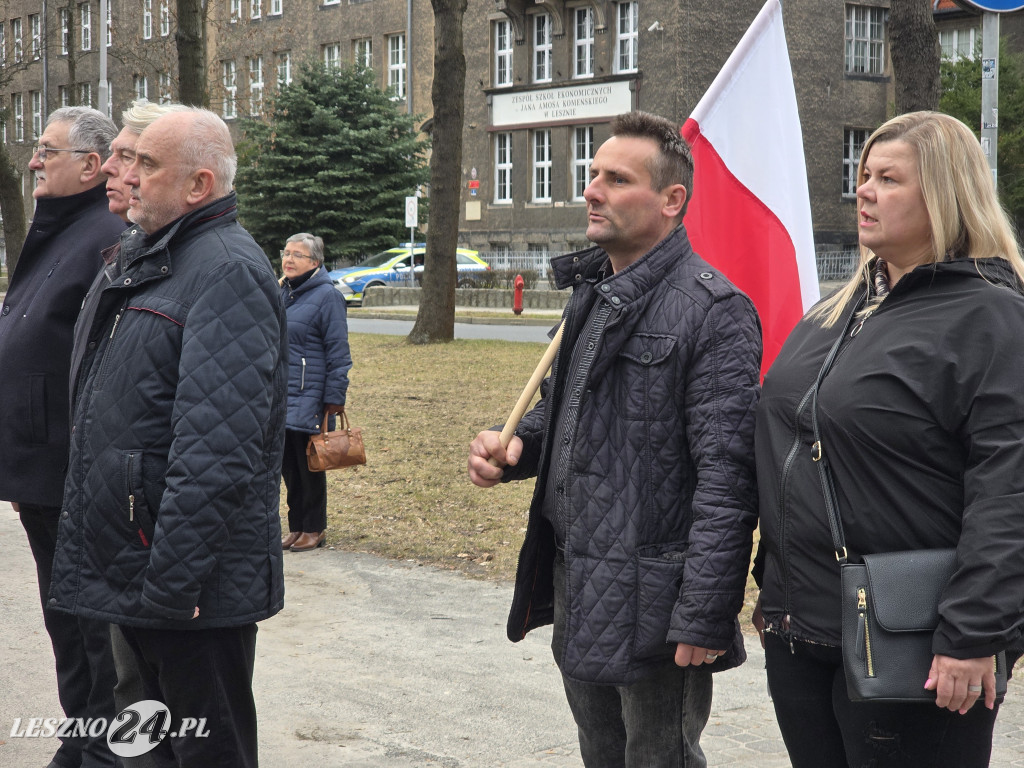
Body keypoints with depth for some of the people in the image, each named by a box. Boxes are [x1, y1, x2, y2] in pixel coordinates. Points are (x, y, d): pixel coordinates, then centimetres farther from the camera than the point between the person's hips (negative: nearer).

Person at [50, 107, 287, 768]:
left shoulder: (227, 272, -18)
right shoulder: (145, 260, 15)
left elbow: (217, 453, -27)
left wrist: (171, 583, -26)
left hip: (194, 589, -10)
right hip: (135, 579, 10)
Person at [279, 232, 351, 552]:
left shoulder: (327, 296, -9)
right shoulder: (281, 292, 13)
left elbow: (338, 352, -11)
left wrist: (334, 397, -15)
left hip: (308, 398, -7)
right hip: (279, 393, 7)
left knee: (308, 465, 1)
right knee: (287, 465, 11)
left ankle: (314, 528, 12)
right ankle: (297, 526, 21)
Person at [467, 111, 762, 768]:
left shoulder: (714, 310, -16)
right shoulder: (592, 293, 12)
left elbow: (726, 477, -20)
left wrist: (703, 618, -22)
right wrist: (514, 447, 2)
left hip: (650, 604, -8)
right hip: (574, 589, 9)